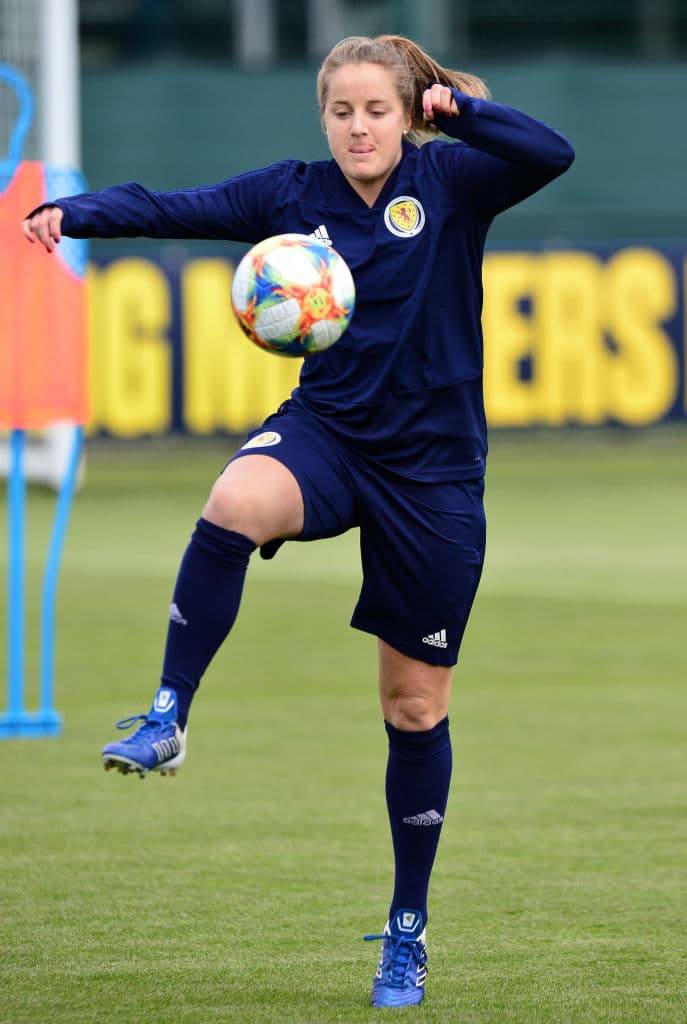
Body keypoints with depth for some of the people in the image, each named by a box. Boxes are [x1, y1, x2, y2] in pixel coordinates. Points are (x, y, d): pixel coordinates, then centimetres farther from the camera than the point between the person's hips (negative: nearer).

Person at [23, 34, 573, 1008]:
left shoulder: (448, 180, -6)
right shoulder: (295, 194, -1)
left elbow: (551, 154, -20)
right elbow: (175, 207, -9)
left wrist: (459, 109, -28)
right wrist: (79, 212, -25)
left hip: (433, 470, -1)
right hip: (327, 433, 1)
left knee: (416, 706, 7)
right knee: (237, 500, -37)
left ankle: (407, 935, 19)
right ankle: (168, 718, -29)